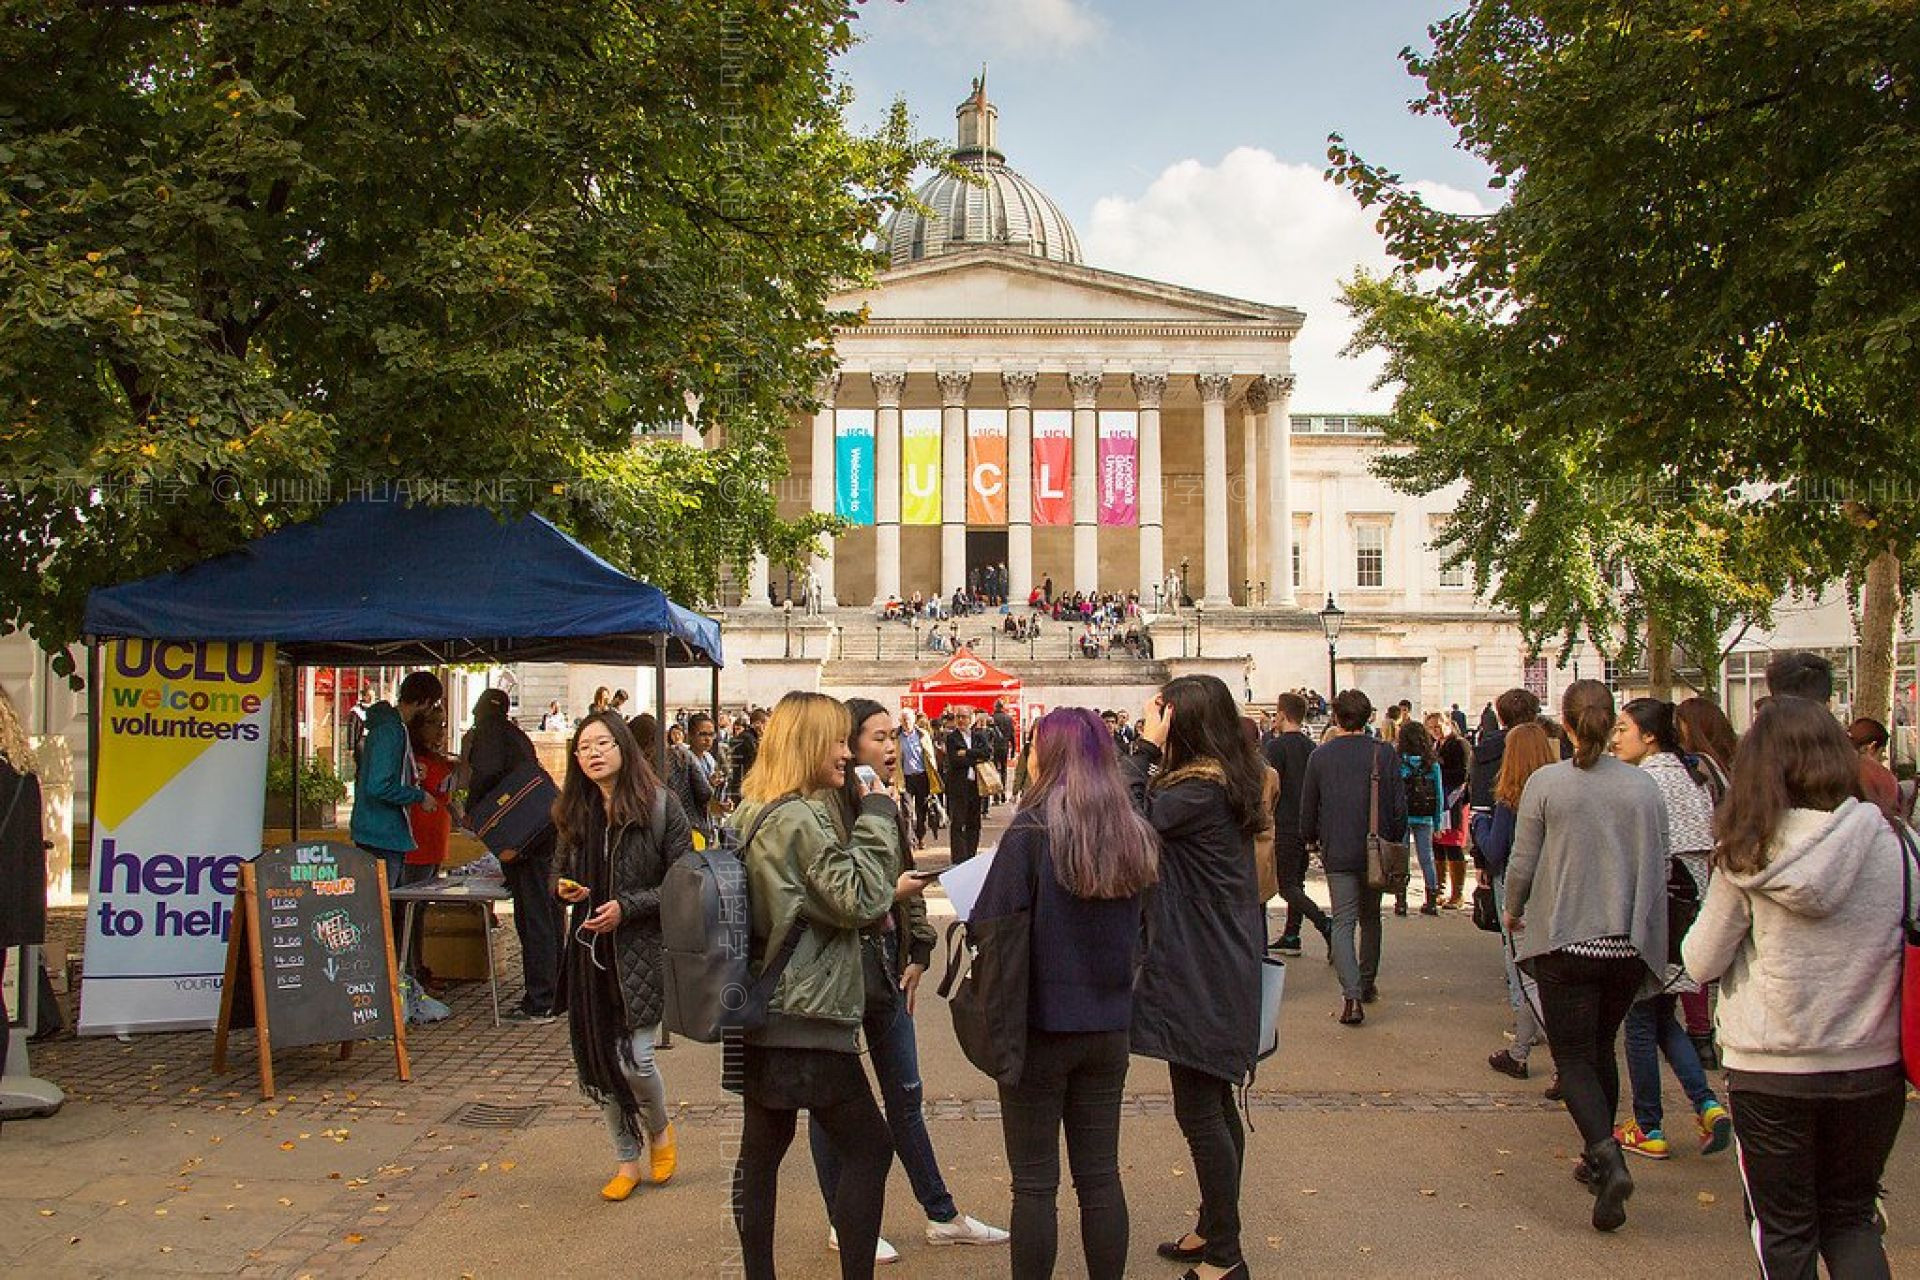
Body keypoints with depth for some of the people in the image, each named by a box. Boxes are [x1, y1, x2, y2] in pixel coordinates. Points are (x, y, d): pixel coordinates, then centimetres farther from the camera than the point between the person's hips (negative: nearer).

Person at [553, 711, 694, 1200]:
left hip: (644, 949, -5)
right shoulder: (574, 814, 7)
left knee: (634, 1058, -9)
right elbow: (559, 875, 19)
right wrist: (562, 889, -4)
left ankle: (660, 1132, 23)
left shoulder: (660, 807, -9)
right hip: (590, 952, 5)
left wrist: (627, 908, -16)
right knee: (601, 1060, 9)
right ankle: (627, 1161, 27)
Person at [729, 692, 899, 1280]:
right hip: (806, 1018, -9)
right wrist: (876, 818, -12)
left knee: (761, 1151, 13)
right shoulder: (799, 819, -17)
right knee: (869, 1148, 2)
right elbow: (860, 901, -18)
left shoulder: (755, 814, 12)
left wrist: (891, 889, 15)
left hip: (763, 1016, 9)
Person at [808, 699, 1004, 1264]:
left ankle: (942, 1216, 26)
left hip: (886, 966, 8)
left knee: (905, 1093, 16)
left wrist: (918, 952, 12)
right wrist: (887, 891, -22)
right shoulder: (825, 812, -18)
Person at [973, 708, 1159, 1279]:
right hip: (1109, 1028, 5)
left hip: (1041, 1025, -5)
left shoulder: (1032, 831, -16)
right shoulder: (1133, 835, 1)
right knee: (1100, 1176, 14)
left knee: (1034, 1182, 7)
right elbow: (1139, 934, 11)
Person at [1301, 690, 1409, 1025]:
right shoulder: (1385, 754, -6)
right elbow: (1400, 806, -3)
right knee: (1371, 918, 20)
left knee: (1343, 923, 0)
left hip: (1337, 853, -1)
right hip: (1377, 852, 1)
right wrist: (1395, 841, 11)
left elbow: (1308, 808, 3)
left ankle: (1352, 996, -14)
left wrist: (1311, 838, 20)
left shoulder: (1320, 756, -5)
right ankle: (1368, 983, 31)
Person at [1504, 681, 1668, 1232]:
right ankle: (1598, 1160, 29)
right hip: (1629, 943, 4)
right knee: (1602, 1048, 20)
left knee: (1573, 1057, 2)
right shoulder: (1643, 786, -1)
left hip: (1564, 940, -3)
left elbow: (1522, 863, -6)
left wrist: (1513, 911, 14)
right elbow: (1659, 867, 6)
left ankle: (1608, 1158, -18)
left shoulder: (1545, 783, -10)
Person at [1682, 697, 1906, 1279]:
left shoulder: (1748, 855, -12)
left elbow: (1701, 963, -4)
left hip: (1769, 1071, -2)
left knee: (1784, 1229, 15)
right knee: (1851, 1216, 22)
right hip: (1872, 1067, 2)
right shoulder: (1889, 841, -9)